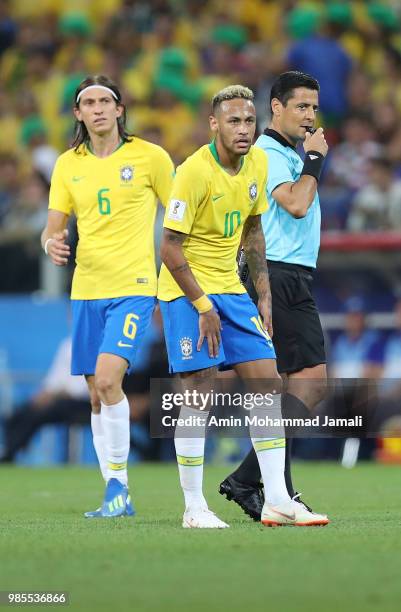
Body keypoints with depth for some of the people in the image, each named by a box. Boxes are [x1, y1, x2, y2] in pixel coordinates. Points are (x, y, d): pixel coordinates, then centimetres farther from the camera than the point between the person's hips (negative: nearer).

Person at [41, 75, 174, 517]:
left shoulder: (149, 157, -1)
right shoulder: (68, 165, 9)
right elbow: (53, 228, 12)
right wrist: (52, 244, -12)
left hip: (134, 288, -5)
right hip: (86, 290, 5)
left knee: (107, 378, -21)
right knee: (97, 395, 6)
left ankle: (118, 483, -12)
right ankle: (116, 495, 14)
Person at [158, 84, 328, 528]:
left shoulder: (257, 162, 3)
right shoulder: (194, 172, -19)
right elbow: (170, 248, -17)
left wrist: (263, 296, 11)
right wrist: (203, 308, -17)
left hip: (230, 289, 7)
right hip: (187, 292, -7)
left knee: (268, 384, 0)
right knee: (199, 392, -9)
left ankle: (277, 501, 3)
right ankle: (194, 508, -1)